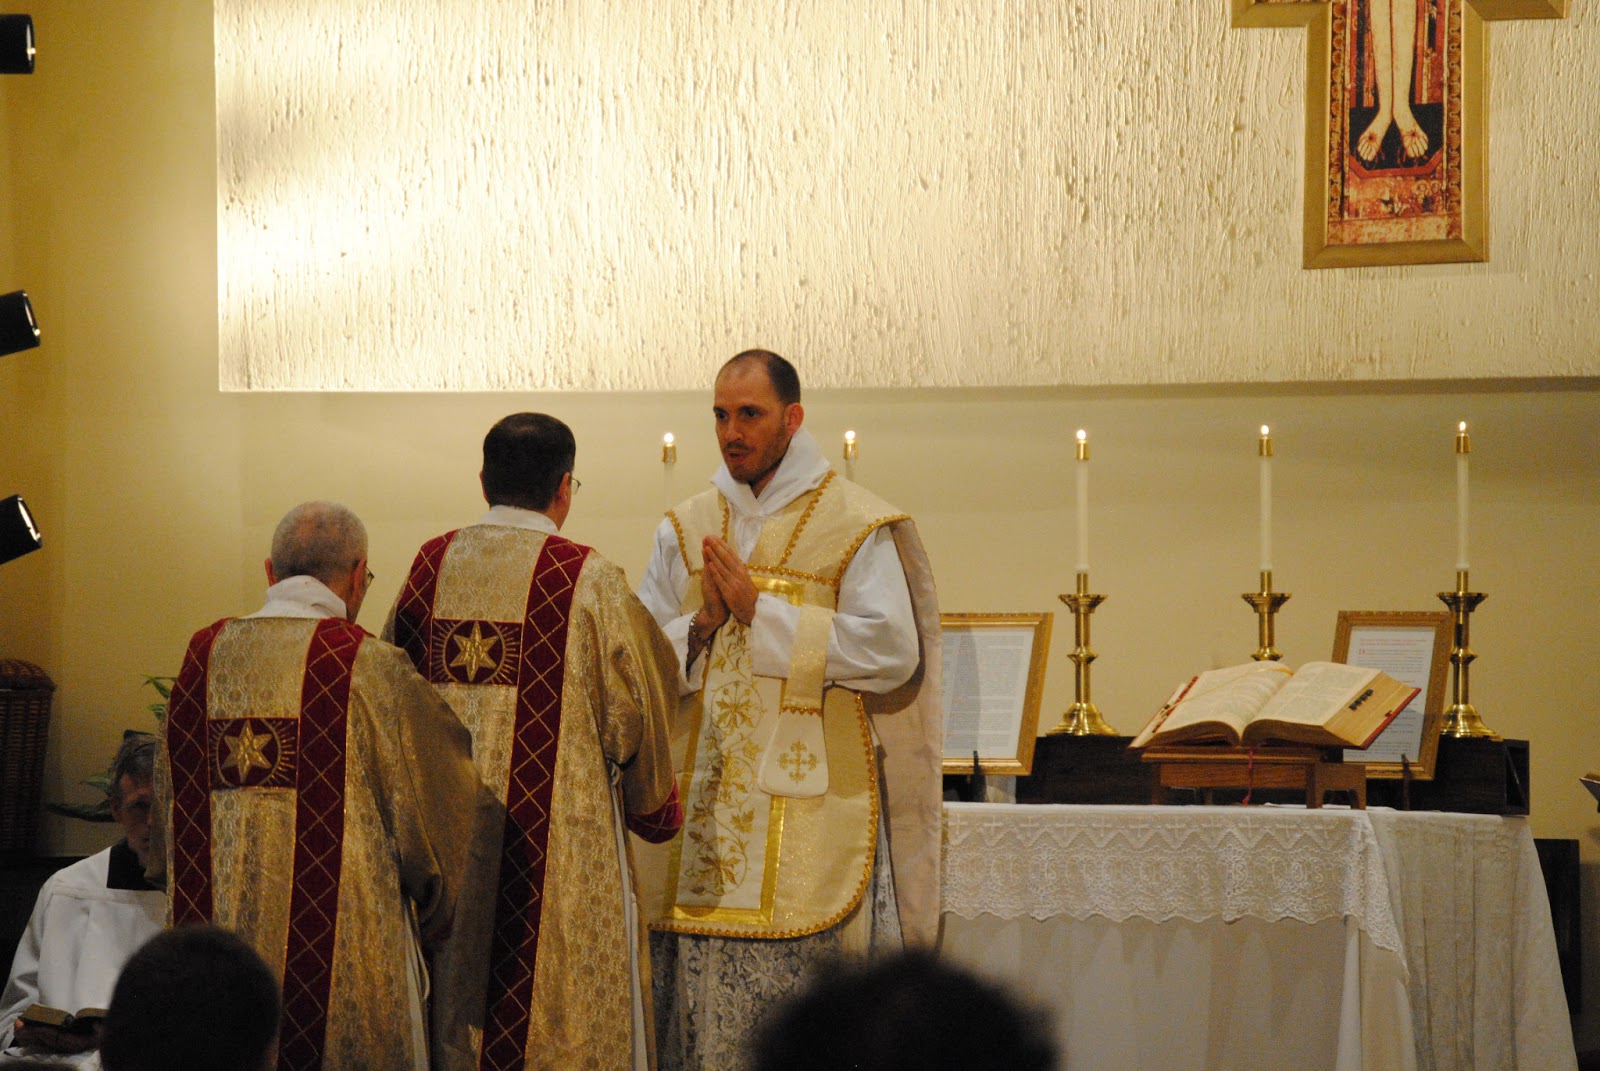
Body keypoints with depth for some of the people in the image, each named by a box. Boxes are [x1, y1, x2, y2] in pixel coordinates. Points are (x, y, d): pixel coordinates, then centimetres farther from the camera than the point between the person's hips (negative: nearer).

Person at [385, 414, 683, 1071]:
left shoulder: (429, 568, 2)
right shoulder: (589, 581, -11)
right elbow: (632, 714, -5)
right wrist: (657, 806, 14)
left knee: (458, 1001, 13)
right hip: (559, 839, -5)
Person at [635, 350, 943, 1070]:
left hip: (810, 808, -4)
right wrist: (701, 626, -9)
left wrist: (761, 612, -13)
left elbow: (892, 652, -12)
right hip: (703, 808, 4)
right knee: (701, 985, 1)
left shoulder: (854, 526, 0)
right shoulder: (685, 531, 14)